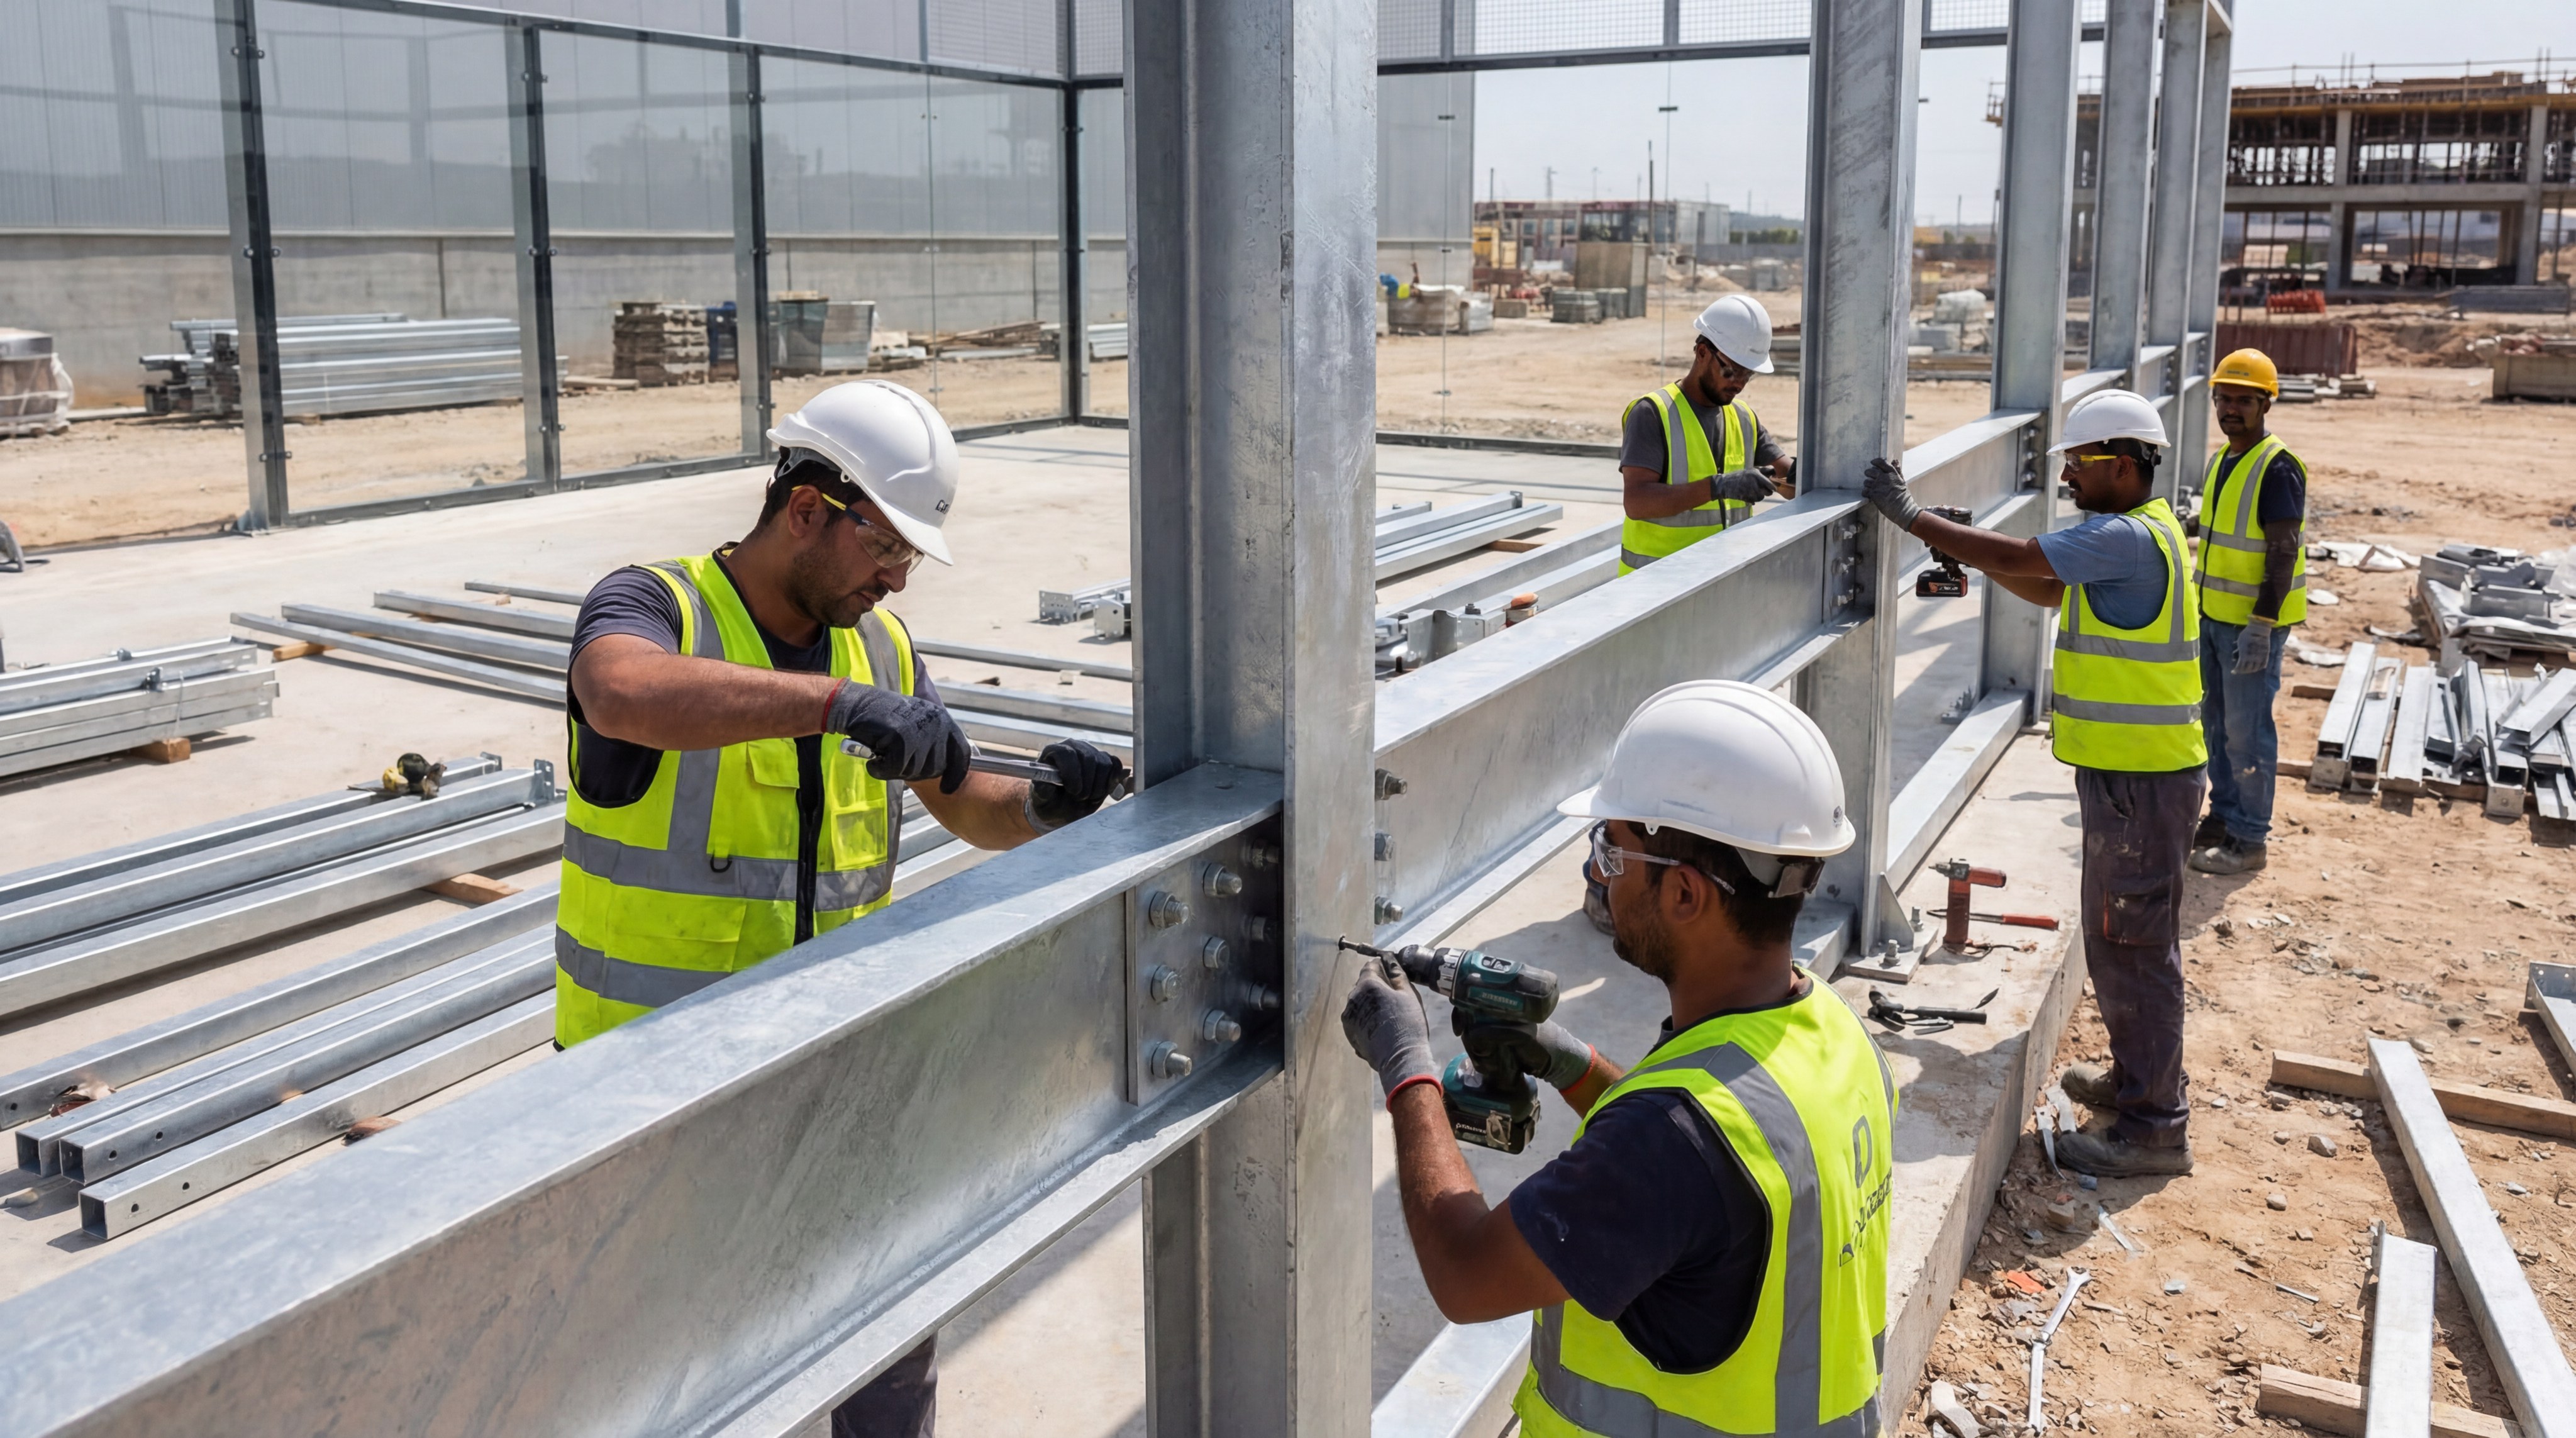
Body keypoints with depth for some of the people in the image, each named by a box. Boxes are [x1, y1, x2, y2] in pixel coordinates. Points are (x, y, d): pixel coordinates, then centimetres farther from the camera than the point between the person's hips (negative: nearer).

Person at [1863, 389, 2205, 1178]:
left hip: (2141, 779, -11)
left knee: (2129, 945, -4)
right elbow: (2050, 591, 21)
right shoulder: (2139, 534, 14)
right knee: (2129, 939, 21)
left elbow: (2015, 558, -26)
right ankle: (2141, 1076, 36)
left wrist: (1912, 516, -16)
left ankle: (2153, 1127, 4)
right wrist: (1969, 548, 8)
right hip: (2130, 769, 11)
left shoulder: (2128, 538, -20)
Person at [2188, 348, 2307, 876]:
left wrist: (2260, 626, -25)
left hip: (2254, 621, -9)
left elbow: (2283, 553, -20)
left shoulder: (2277, 468, -16)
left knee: (2246, 730, -3)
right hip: (2215, 615, 9)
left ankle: (2250, 840, 5)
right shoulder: (2221, 460, 11)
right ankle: (2223, 817, 28)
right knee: (2215, 722, 16)